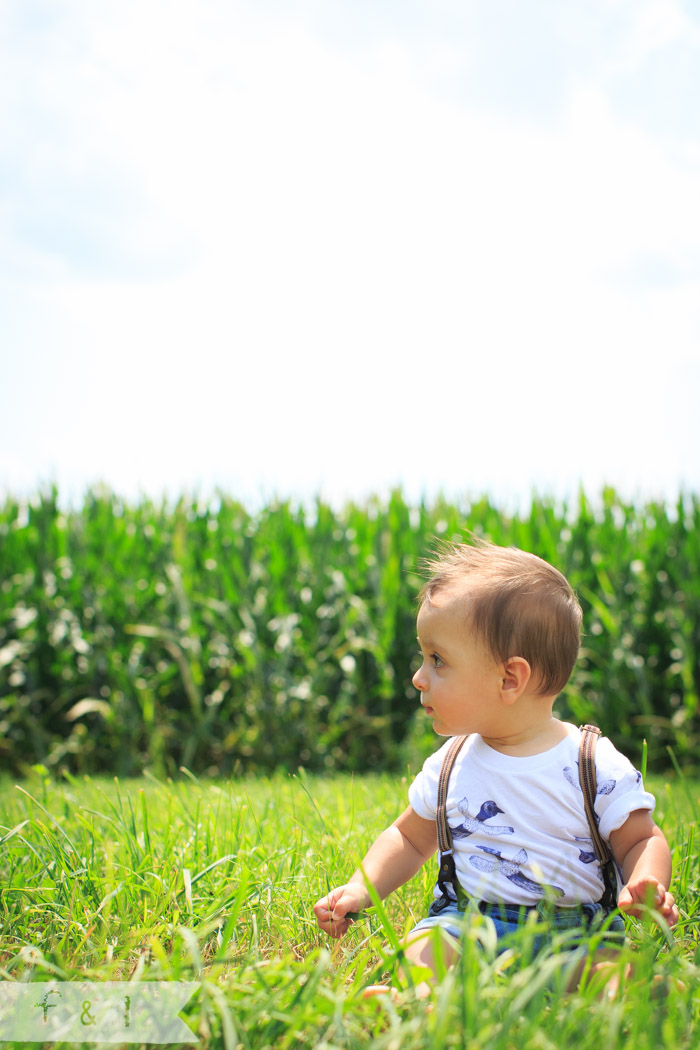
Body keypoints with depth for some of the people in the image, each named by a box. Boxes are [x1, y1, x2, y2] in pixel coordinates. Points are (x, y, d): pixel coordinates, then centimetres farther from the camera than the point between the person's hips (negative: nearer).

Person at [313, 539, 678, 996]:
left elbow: (642, 841, 4)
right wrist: (360, 890, 7)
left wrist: (647, 884, -19)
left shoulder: (596, 765, -3)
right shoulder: (449, 767, 10)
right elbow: (410, 838, 23)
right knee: (422, 953, -30)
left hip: (575, 932, -2)